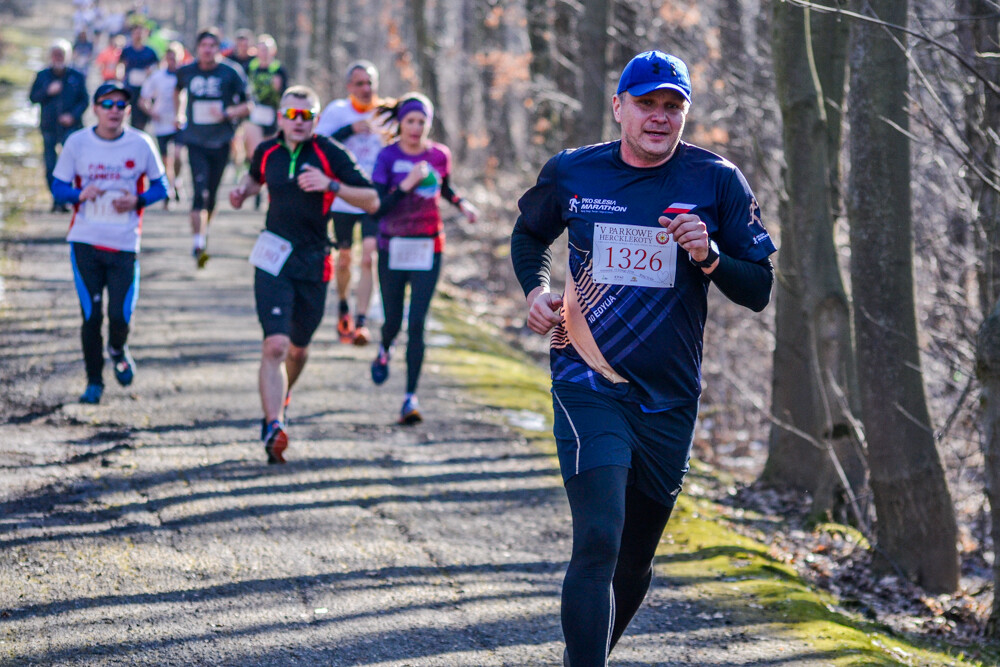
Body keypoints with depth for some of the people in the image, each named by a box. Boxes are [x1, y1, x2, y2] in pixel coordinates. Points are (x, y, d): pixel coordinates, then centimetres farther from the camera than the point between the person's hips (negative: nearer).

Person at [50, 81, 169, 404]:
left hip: (125, 244, 0)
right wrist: (80, 194, -16)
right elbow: (58, 187, 6)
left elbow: (160, 186, 8)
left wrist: (137, 200, -12)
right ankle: (94, 382, 16)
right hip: (85, 242, 0)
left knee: (120, 316, -6)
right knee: (91, 316, -1)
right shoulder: (77, 143, -1)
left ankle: (118, 350, 30)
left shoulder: (141, 144, -1)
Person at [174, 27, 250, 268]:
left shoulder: (230, 74, -4)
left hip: (220, 141, 0)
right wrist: (177, 114, 19)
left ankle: (204, 232, 34)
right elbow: (177, 91, 26)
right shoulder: (186, 72, 2)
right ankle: (198, 242, -20)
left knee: (211, 194, 10)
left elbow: (246, 107, -1)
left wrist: (226, 113, -16)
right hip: (195, 141, 0)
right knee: (200, 191, -16)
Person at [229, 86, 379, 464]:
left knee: (298, 348, 16)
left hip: (314, 263, 0)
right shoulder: (267, 152, 4)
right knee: (275, 345, -17)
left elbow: (372, 201, -9)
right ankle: (273, 427, -23)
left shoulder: (330, 154, -6)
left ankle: (281, 397, 47)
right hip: (273, 259, 0)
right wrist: (243, 191, 6)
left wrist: (331, 185, -23)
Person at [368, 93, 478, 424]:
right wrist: (407, 184, -27)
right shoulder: (387, 157, -8)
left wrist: (462, 204, 3)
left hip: (428, 249, 0)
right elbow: (377, 207, -15)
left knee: (416, 324, -9)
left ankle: (411, 397, -8)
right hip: (393, 248, 0)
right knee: (393, 319, 10)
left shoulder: (439, 155, 0)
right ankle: (384, 351, 48)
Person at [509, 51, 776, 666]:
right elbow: (530, 234, 22)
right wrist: (535, 290, 3)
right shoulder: (571, 173, 0)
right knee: (598, 543, -19)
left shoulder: (717, 182, -3)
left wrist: (709, 258, -19)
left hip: (671, 399, 2)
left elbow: (759, 289, -1)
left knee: (635, 562, 14)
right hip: (588, 384, -2)